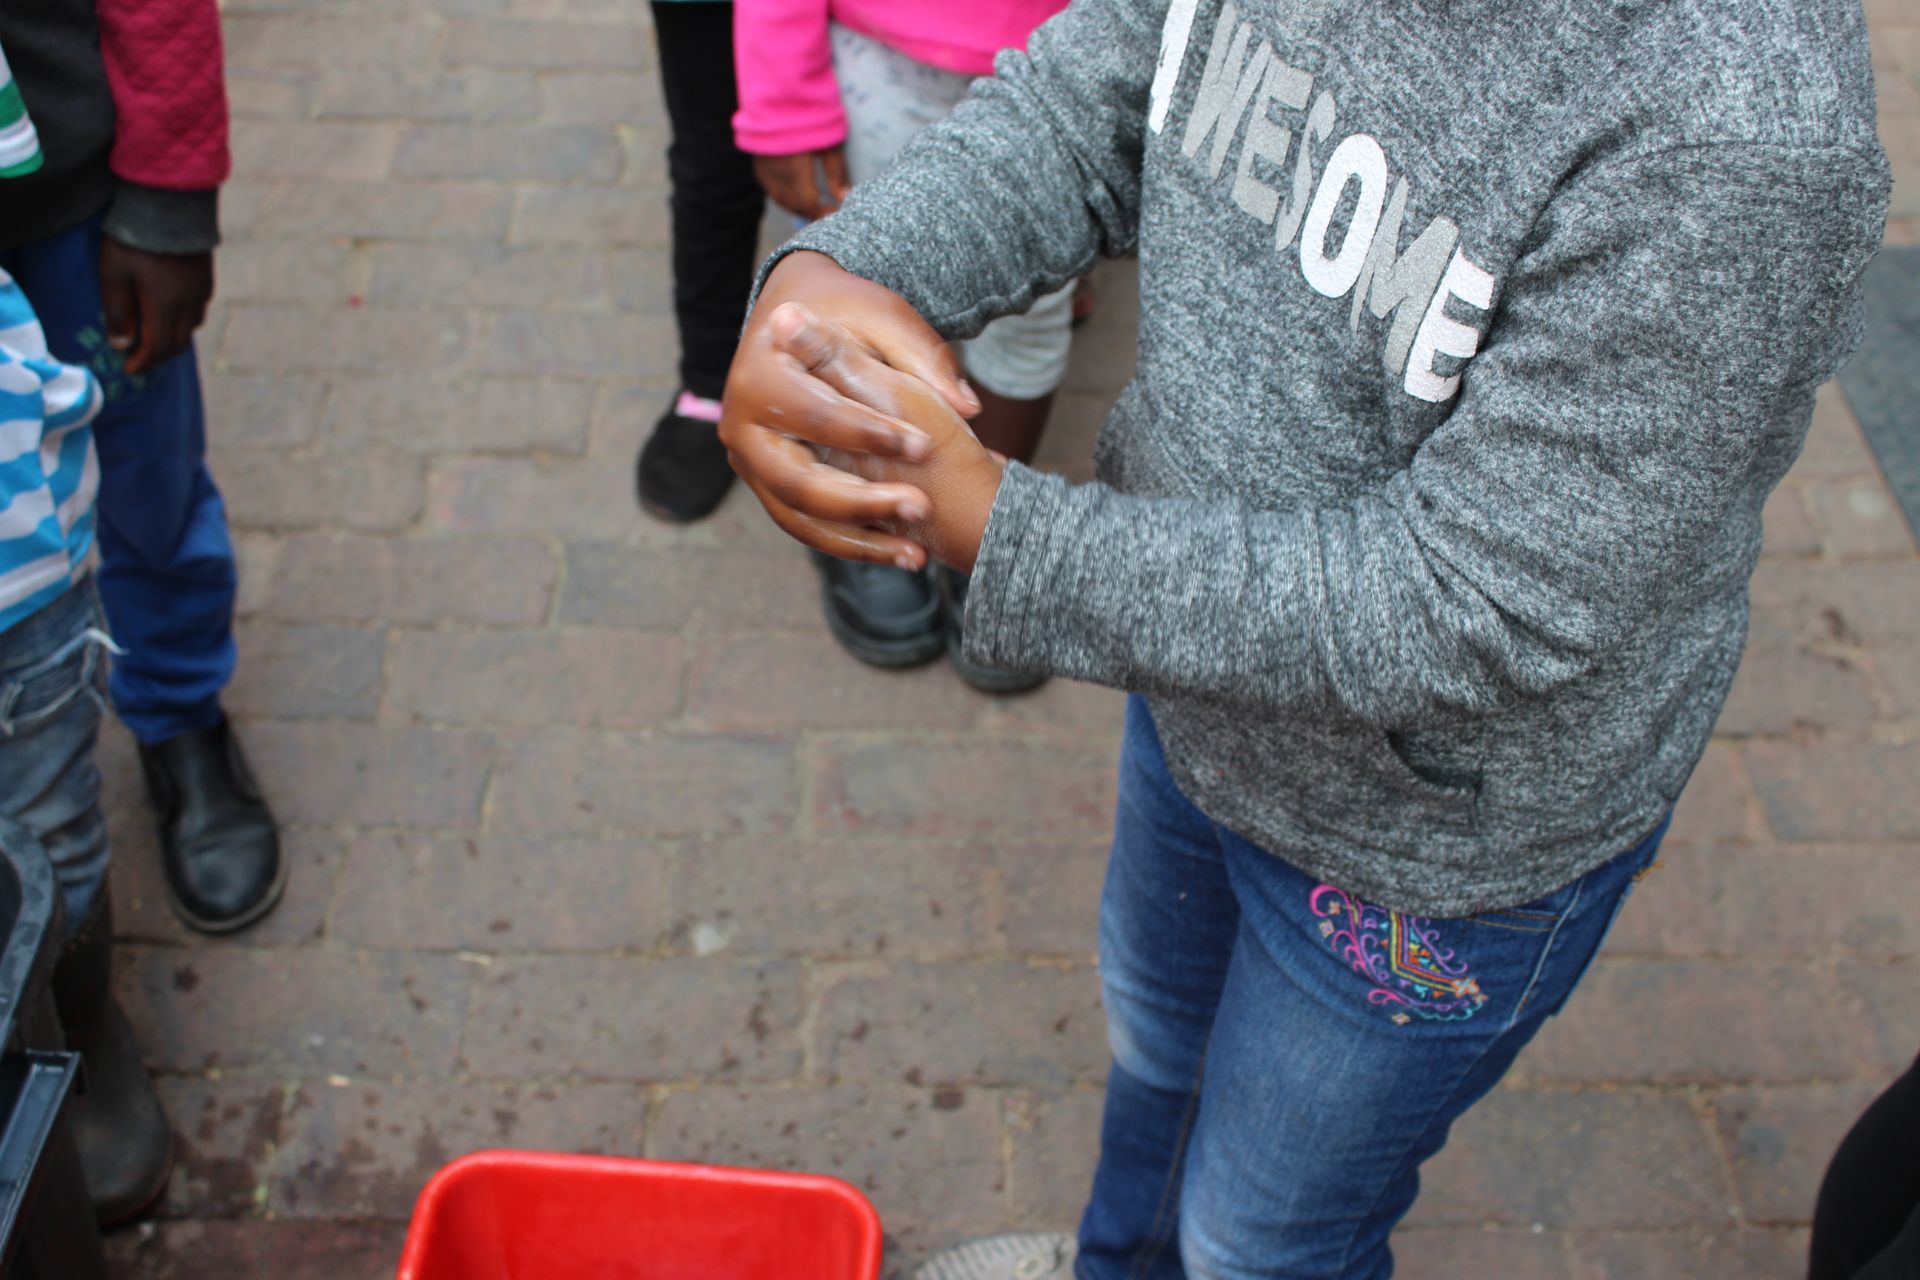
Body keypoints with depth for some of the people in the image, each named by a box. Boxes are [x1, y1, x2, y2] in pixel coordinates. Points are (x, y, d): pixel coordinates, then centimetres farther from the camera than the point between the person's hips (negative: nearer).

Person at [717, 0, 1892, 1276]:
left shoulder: (1740, 130, -39)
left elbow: (1460, 619, -35)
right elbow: (1073, 109, -9)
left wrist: (985, 526, -36)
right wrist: (825, 273, -30)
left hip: (1442, 838, -6)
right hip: (1202, 676, 7)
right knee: (1157, 1020, 36)